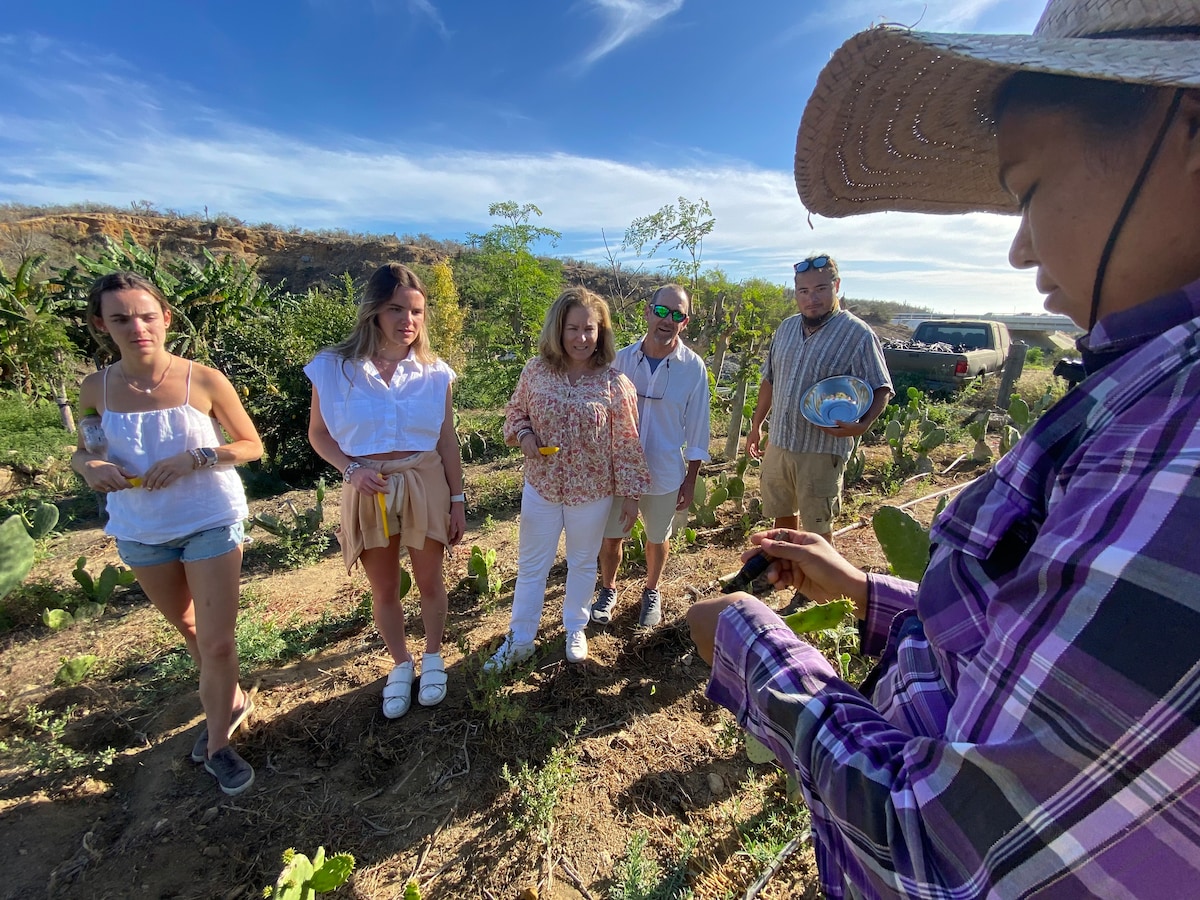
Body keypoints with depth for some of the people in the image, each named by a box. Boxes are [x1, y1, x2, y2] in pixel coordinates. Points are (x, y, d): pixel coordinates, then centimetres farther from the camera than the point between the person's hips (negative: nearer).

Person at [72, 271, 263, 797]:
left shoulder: (204, 380, -13)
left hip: (211, 522, -4)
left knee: (217, 641, -1)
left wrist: (193, 459, -21)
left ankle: (218, 744, 22)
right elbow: (83, 449, 11)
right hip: (141, 530, 4)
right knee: (188, 629, 23)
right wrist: (88, 465, -11)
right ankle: (230, 701, 48)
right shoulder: (97, 389, -4)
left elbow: (252, 446, -6)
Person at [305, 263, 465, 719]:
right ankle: (401, 664, 40)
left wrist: (457, 500, 2)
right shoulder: (334, 367, -7)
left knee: (429, 580, 13)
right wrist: (351, 469, -16)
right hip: (369, 489, 0)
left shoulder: (434, 372, -4)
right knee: (384, 590, 15)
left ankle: (432, 657, 39)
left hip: (425, 483, 0)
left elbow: (447, 441, 1)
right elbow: (318, 433, 2)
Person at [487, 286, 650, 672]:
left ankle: (576, 628, 45)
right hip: (541, 488, 2)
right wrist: (523, 434, -13)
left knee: (582, 562, 20)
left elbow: (626, 442, -8)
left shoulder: (614, 383, -13)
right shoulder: (536, 370, -7)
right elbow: (515, 411, 8)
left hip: (592, 493, -1)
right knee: (531, 565, 15)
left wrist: (631, 493, -5)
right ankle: (519, 639, 36)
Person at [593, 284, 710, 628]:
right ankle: (608, 589, 43)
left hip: (665, 474, -1)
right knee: (611, 536, 16)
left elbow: (697, 429, -4)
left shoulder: (693, 367, -11)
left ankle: (651, 591, 46)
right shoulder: (622, 359, -7)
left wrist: (691, 480, -2)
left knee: (658, 538, 19)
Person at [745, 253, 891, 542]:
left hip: (822, 449, -5)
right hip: (778, 444, 6)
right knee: (782, 516, 19)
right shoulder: (786, 327, 7)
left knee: (818, 527, 7)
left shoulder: (858, 334, -10)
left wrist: (862, 424, -27)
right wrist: (756, 426, 15)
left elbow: (881, 389, -9)